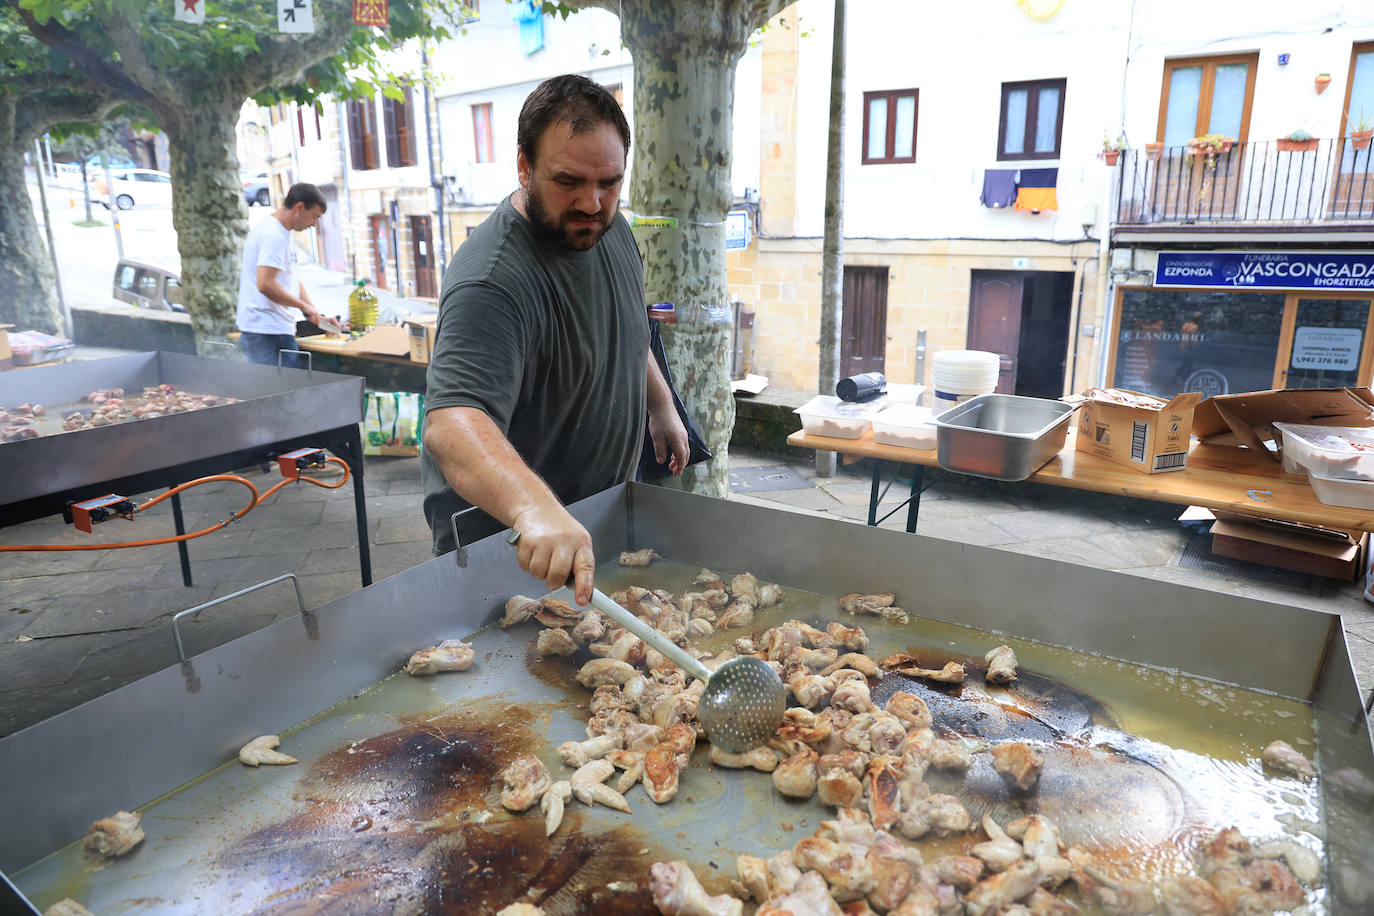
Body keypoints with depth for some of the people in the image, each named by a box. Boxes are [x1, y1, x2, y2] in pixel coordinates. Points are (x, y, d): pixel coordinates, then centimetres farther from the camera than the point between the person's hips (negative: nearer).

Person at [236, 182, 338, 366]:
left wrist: (317, 317, 15)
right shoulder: (274, 235, -14)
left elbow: (292, 281, 22)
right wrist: (304, 305, -14)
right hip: (268, 331, -10)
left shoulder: (281, 233, 18)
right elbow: (265, 285, -24)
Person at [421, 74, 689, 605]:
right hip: (508, 540, -7)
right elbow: (451, 423, -46)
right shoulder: (492, 283, -31)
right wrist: (535, 509, -61)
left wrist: (661, 406, 16)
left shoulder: (608, 227, -3)